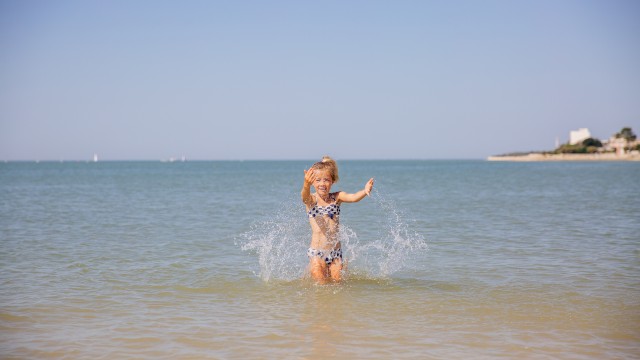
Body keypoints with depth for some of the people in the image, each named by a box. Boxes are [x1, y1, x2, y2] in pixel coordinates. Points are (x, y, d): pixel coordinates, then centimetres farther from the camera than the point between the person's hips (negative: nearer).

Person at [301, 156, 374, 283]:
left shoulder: (337, 197, 3)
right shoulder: (311, 200, -4)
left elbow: (353, 198, -16)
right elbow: (305, 196, -28)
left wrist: (365, 191, -39)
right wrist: (306, 185, -53)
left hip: (335, 251, 2)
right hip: (316, 252, -2)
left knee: (336, 280, 2)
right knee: (320, 283, -8)